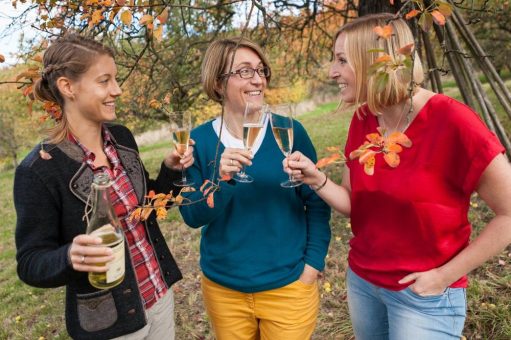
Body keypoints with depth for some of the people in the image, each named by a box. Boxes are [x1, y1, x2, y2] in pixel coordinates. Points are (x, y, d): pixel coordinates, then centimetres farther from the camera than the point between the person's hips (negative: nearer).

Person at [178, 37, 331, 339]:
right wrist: (220, 179, -25)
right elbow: (192, 216, -8)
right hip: (222, 287, 1)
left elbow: (317, 202, -3)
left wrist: (313, 263, -9)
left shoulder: (290, 132, -9)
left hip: (288, 285, -1)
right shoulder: (199, 140, -7)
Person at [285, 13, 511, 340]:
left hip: (426, 295, -5)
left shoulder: (451, 121, -22)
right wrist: (316, 179, -14)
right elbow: (354, 202, 3)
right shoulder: (362, 121, -3)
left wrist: (445, 275, -15)